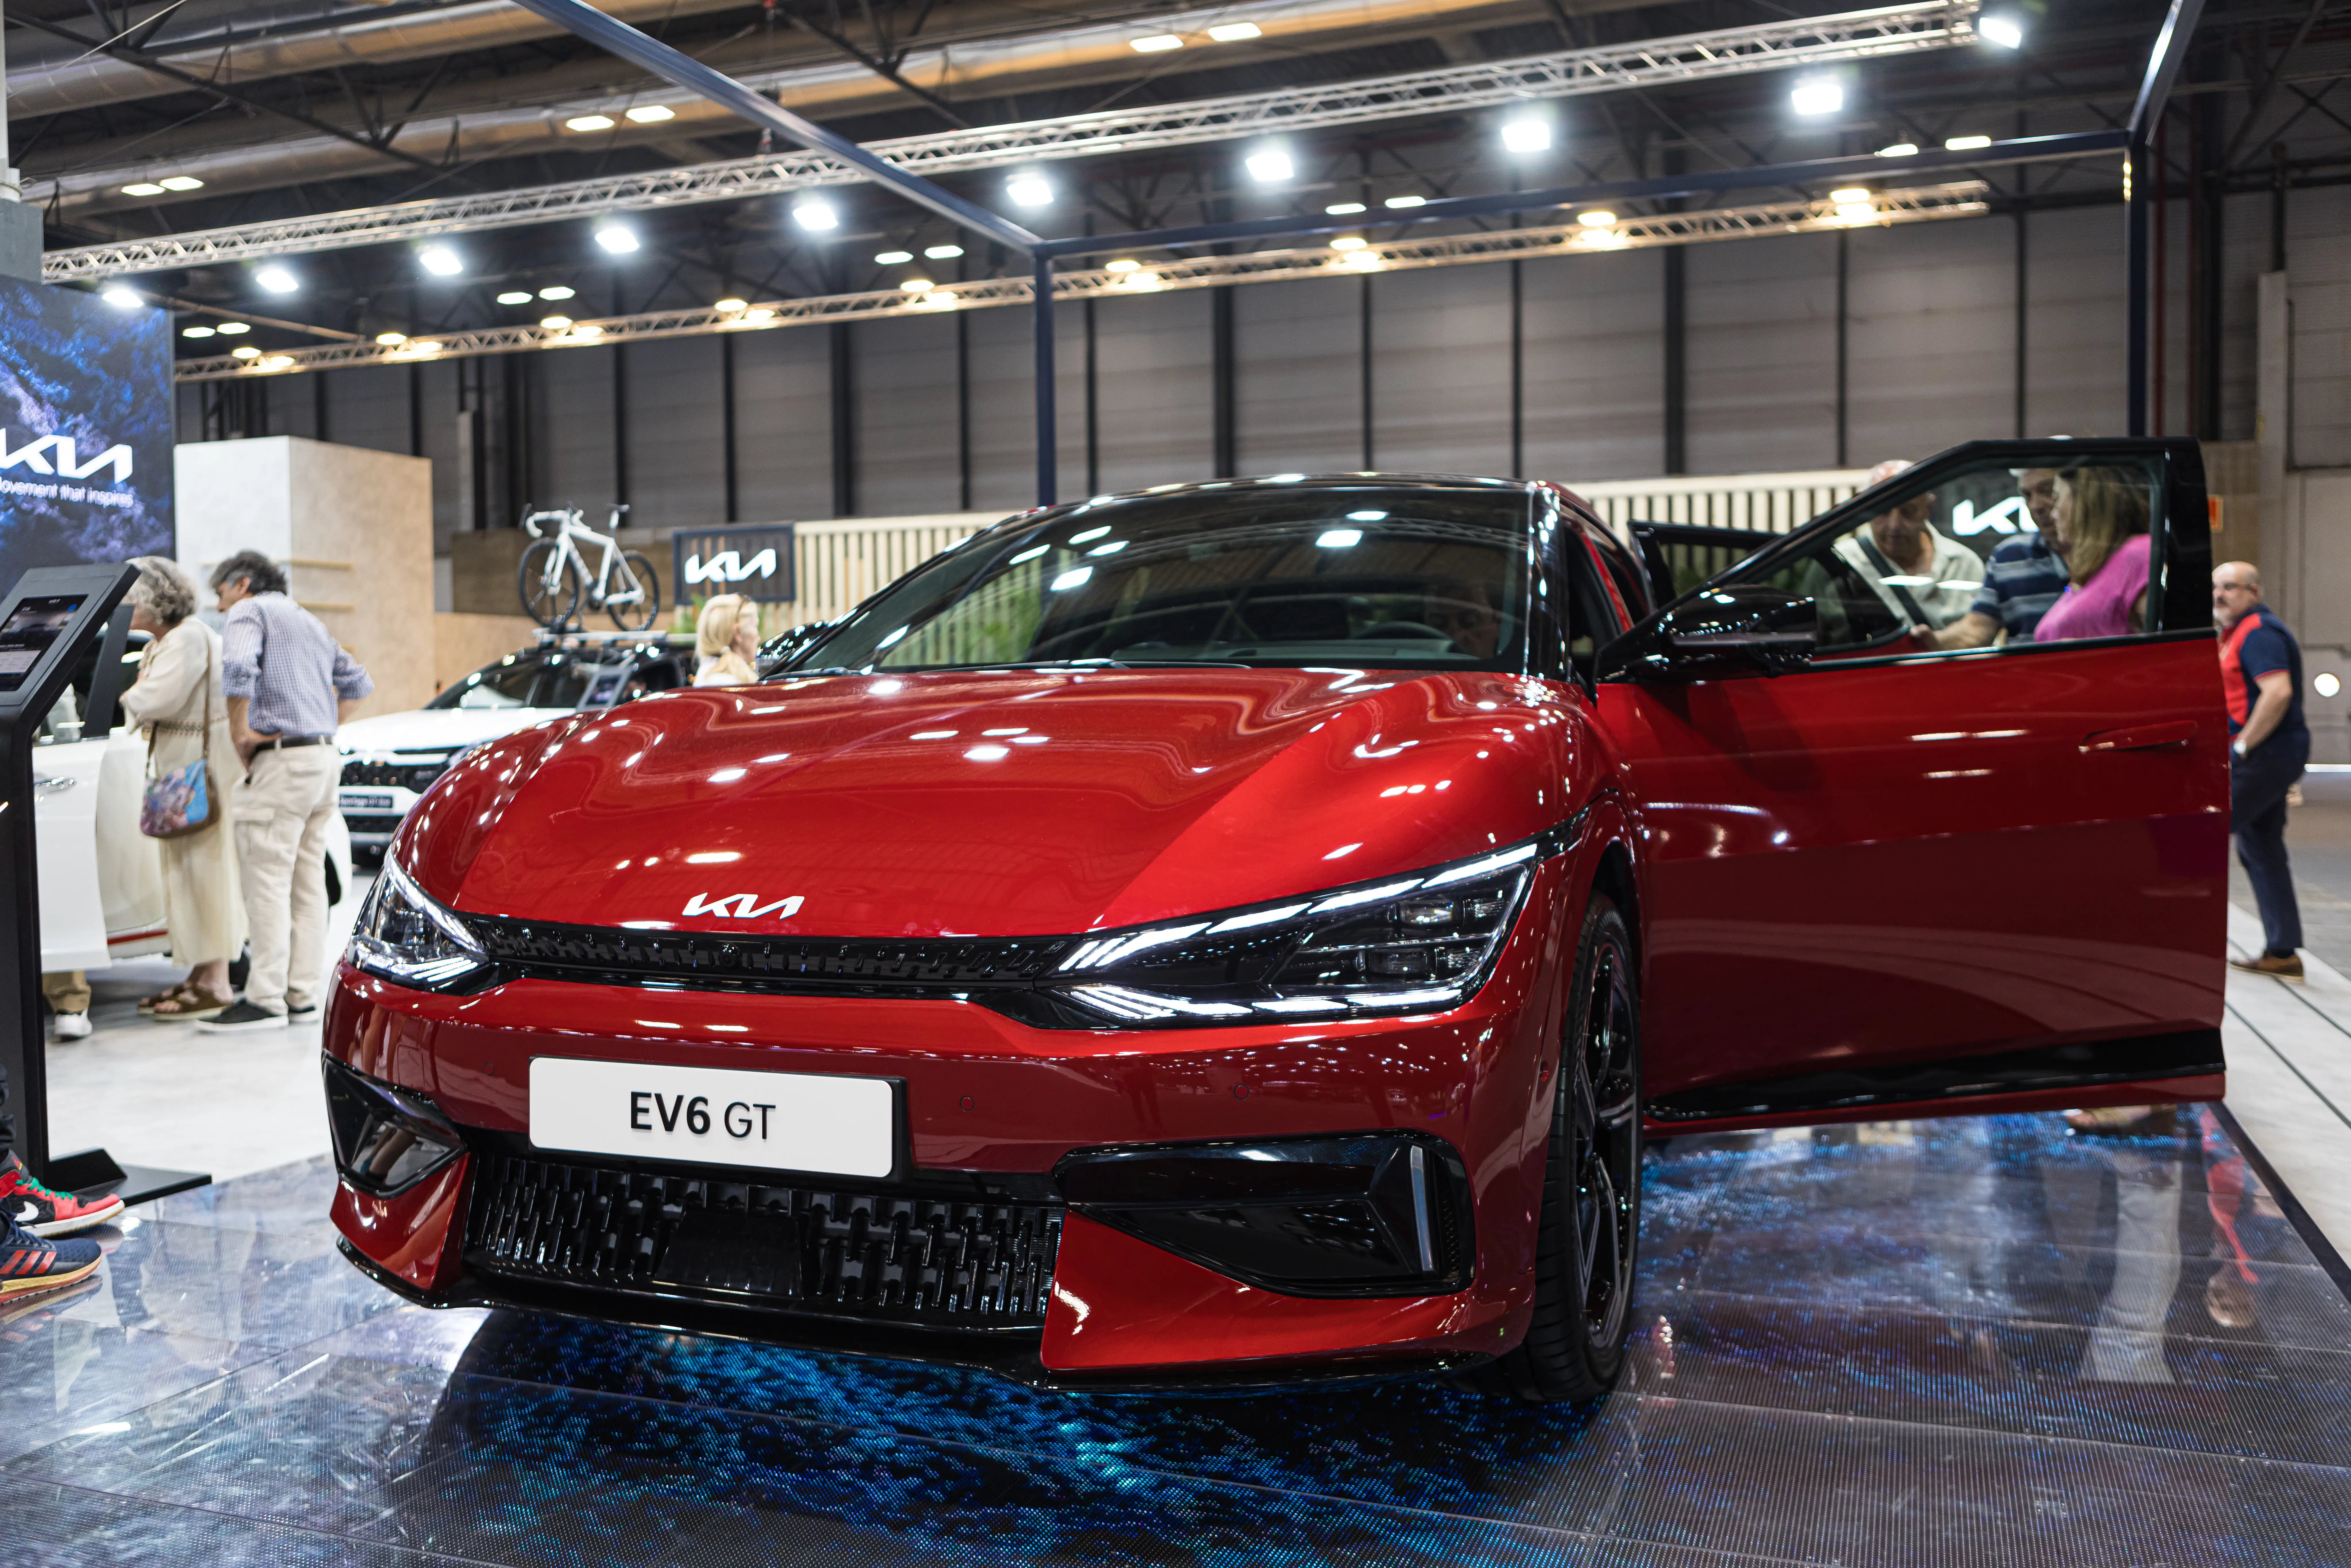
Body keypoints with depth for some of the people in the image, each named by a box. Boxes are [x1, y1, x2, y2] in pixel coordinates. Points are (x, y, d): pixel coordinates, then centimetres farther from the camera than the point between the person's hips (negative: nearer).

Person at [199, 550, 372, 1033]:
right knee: (308, 880, 10)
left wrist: (239, 730, -13)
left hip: (283, 761, -9)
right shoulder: (308, 620, 24)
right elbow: (356, 681, 30)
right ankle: (304, 992, 13)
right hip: (324, 756, 9)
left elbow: (238, 668, -23)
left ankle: (266, 999, -8)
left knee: (268, 881, -8)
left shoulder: (250, 612, -3)